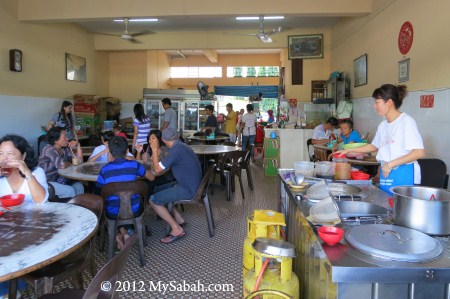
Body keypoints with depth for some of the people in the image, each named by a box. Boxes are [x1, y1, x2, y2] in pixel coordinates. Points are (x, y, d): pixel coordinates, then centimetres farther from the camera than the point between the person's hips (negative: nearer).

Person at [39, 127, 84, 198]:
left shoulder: (65, 148, 2)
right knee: (70, 191, -22)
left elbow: (79, 160, -3)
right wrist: (71, 164, -11)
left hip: (59, 179, 7)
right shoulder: (49, 150, -20)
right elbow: (62, 166, -33)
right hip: (47, 182, -7)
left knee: (79, 186, -10)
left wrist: (78, 145, -12)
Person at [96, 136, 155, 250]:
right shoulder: (134, 165, -9)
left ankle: (120, 232, 16)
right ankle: (125, 230, 21)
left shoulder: (105, 169, -9)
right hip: (133, 210, 0)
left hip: (112, 213, 0)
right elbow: (152, 177, 6)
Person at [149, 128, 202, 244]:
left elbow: (157, 169, -15)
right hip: (190, 184, 10)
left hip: (187, 189, -10)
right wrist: (155, 159, 13)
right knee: (157, 190, 18)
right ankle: (178, 219, 20)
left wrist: (155, 149, -7)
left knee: (153, 200, -10)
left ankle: (177, 229, -4)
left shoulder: (176, 149, -21)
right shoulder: (181, 145, 9)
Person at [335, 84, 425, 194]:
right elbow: (374, 146, 26)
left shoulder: (406, 121, -11)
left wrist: (391, 164, -17)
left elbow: (419, 152, -17)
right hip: (385, 176, 7)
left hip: (403, 177, -6)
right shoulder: (383, 125, 10)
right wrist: (349, 150, 23)